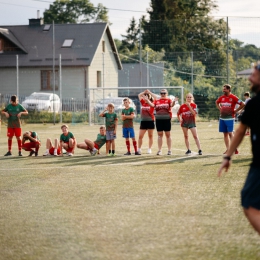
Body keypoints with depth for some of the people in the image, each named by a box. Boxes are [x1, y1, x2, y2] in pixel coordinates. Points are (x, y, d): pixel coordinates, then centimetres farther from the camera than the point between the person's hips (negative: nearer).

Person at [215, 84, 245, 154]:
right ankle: (228, 149, 12)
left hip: (230, 118, -6)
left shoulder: (233, 97, -10)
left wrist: (235, 111, -10)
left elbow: (242, 104, -12)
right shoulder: (222, 97, 8)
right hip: (222, 118, 6)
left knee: (230, 133, -11)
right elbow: (217, 102, 29)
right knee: (225, 133, 7)